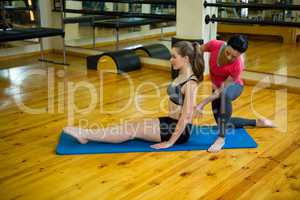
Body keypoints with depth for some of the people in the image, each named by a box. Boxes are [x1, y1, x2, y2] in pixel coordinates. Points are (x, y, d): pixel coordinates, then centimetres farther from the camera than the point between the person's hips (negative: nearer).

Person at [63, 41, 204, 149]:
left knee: (132, 130, -11)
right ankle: (86, 134, -3)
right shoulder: (182, 76, 7)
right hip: (171, 122, 9)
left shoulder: (190, 84, -22)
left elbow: (186, 116, -23)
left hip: (180, 130, -9)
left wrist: (170, 142, -20)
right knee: (132, 126, -1)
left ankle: (85, 135, -7)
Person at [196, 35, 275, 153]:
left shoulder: (237, 66, -35)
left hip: (233, 86, -5)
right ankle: (258, 122, 32)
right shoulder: (215, 45, -28)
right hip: (217, 86, 5)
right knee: (225, 123, 12)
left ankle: (221, 138, -35)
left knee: (225, 95, -44)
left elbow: (222, 90, -29)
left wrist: (202, 104, -34)